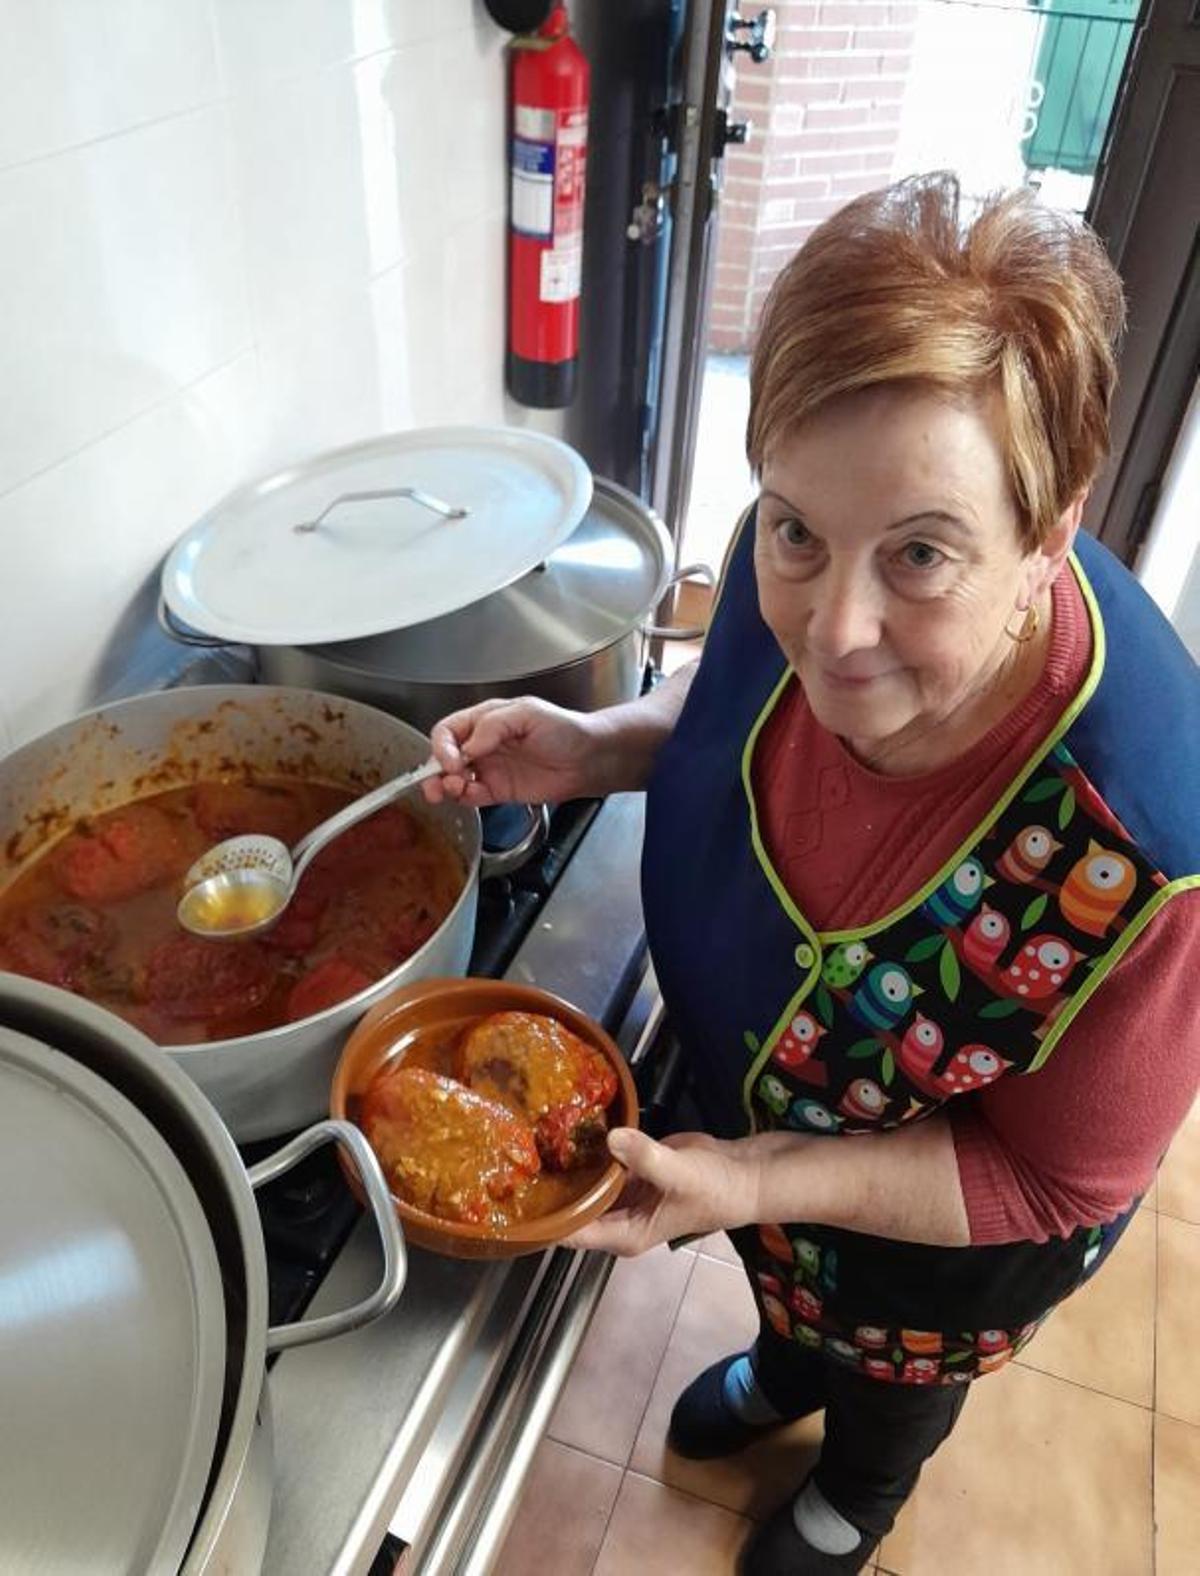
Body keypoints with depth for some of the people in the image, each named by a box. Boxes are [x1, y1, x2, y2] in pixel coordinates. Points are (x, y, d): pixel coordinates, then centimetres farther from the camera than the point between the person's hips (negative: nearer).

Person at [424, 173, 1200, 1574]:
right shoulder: (794, 574, -28)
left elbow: (1054, 1183, -26)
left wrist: (759, 1182, -33)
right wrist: (598, 748, -22)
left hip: (936, 1235, -3)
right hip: (745, 1085, 4)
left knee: (887, 1363, 33)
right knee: (788, 1287, 37)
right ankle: (786, 1366, 75)